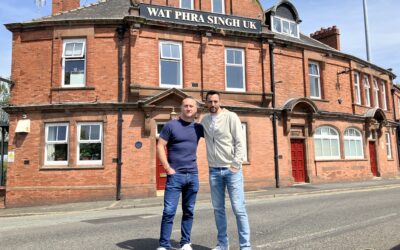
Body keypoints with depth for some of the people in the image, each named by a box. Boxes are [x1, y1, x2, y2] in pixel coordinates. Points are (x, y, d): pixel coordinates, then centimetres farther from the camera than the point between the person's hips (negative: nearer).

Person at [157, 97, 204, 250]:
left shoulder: (198, 128, 9)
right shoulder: (171, 125, -1)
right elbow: (160, 146, -3)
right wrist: (168, 168, -11)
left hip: (193, 175, 4)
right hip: (175, 175, -4)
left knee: (189, 211, 10)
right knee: (169, 211, -5)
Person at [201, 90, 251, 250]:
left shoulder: (231, 117, -5)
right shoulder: (204, 120, 9)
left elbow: (240, 142, -9)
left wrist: (235, 164, -15)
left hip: (231, 169, -4)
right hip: (214, 171, 5)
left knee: (239, 209, -4)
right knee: (218, 209, 11)